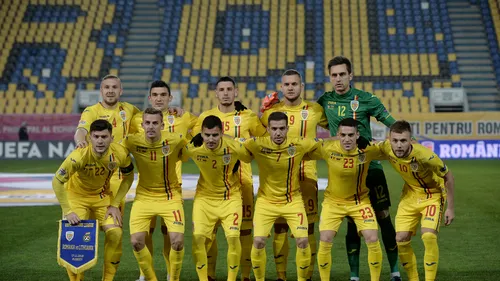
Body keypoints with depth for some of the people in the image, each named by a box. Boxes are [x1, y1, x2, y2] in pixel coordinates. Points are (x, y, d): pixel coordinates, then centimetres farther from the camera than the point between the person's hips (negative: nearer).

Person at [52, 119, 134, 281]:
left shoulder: (120, 153, -23)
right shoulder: (79, 156, -33)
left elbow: (128, 177, -3)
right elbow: (57, 182, -25)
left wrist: (115, 204, -8)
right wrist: (68, 212, -28)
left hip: (102, 196, 3)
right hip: (76, 195, -3)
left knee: (115, 233, -13)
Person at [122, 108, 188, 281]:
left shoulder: (175, 140, -16)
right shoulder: (132, 141, -15)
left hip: (170, 197, -1)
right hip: (144, 196, 1)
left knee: (177, 240, -16)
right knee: (136, 241, -11)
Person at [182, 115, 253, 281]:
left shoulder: (234, 147, -23)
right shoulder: (193, 148, -20)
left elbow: (251, 158, 0)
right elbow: (179, 157, 4)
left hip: (230, 197, -1)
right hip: (204, 197, 1)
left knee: (233, 236, -14)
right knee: (198, 236, -10)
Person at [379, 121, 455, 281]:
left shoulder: (425, 155, -34)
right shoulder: (386, 148, -22)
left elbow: (448, 177, -18)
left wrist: (450, 208, -14)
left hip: (433, 194, -5)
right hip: (410, 194, 5)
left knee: (428, 236, -23)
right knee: (401, 239, -2)